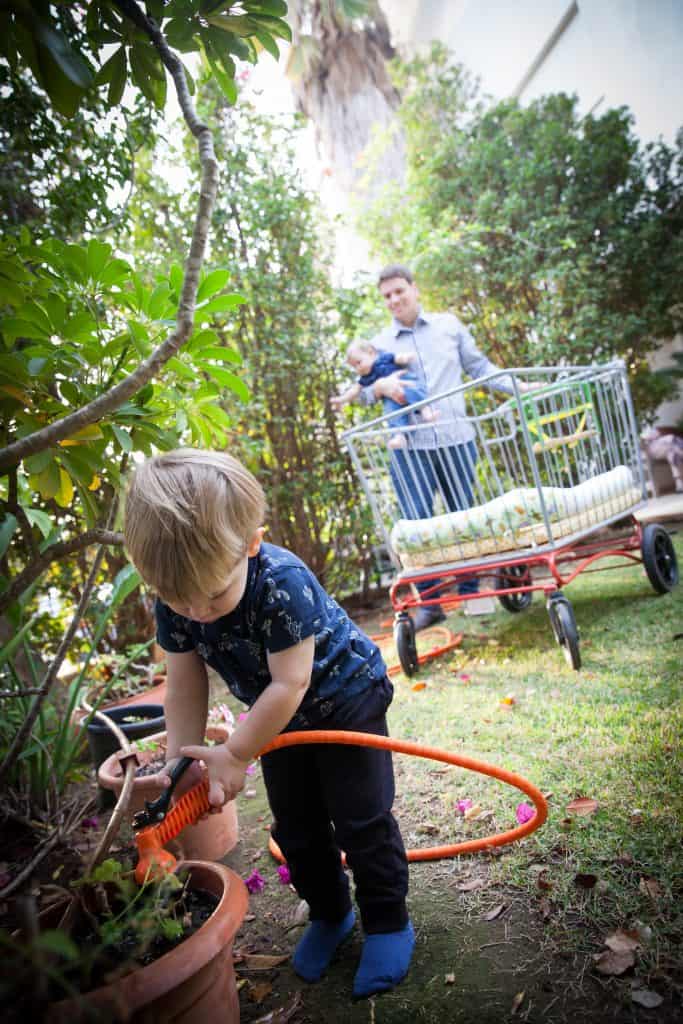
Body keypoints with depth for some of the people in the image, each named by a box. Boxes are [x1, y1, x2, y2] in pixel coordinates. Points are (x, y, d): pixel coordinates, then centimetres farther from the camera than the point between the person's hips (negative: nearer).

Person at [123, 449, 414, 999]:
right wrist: (183, 760, -20)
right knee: (296, 826, 14)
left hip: (345, 698, -5)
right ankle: (329, 913, 37)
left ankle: (389, 922, 24)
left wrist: (236, 755, -28)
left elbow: (290, 684, -34)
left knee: (360, 819, 1)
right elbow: (185, 689, -12)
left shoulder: (284, 583, -40)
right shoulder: (174, 603, -22)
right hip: (281, 718, 6)